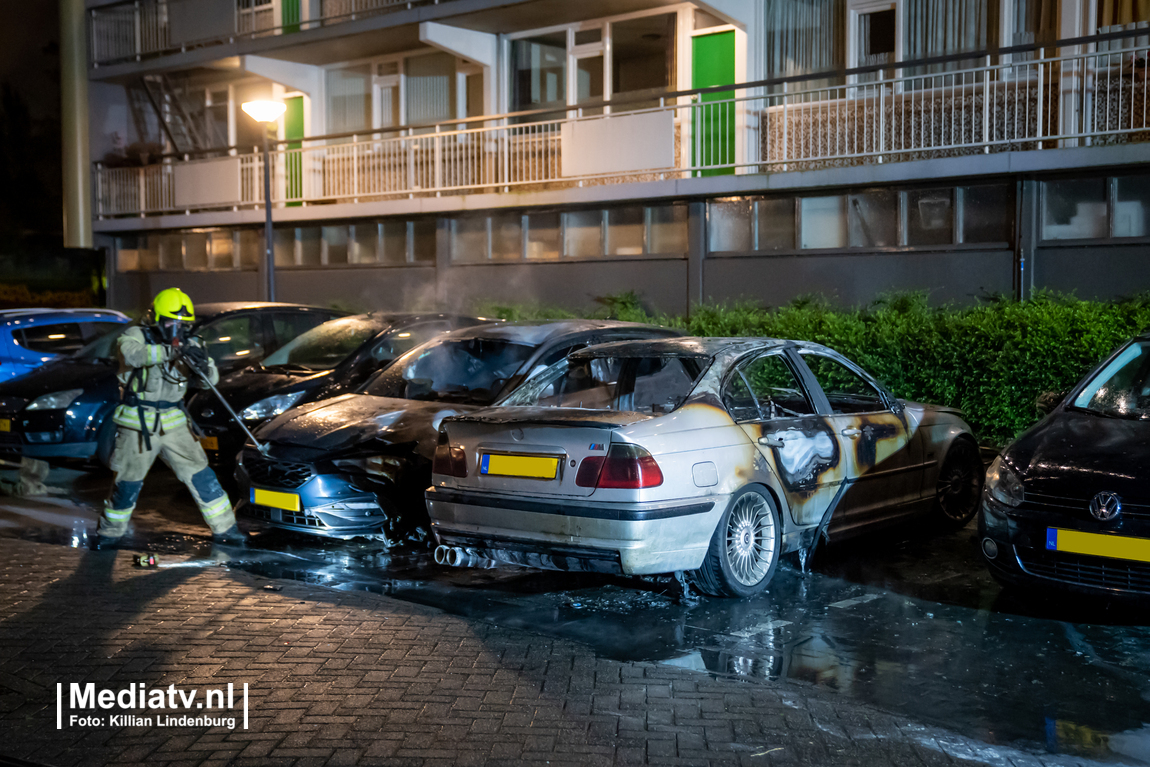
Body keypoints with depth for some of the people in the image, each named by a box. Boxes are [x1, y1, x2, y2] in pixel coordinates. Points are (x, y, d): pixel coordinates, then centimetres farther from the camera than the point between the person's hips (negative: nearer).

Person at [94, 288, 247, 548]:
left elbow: (209, 380, -3)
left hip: (174, 423, 4)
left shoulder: (188, 345, 4)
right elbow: (131, 354, -32)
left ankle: (224, 528, 10)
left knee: (199, 474, 2)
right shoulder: (137, 335, -8)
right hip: (138, 425, -3)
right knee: (128, 482, 4)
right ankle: (110, 532, 24)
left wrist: (204, 366, -27)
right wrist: (170, 351, -42)